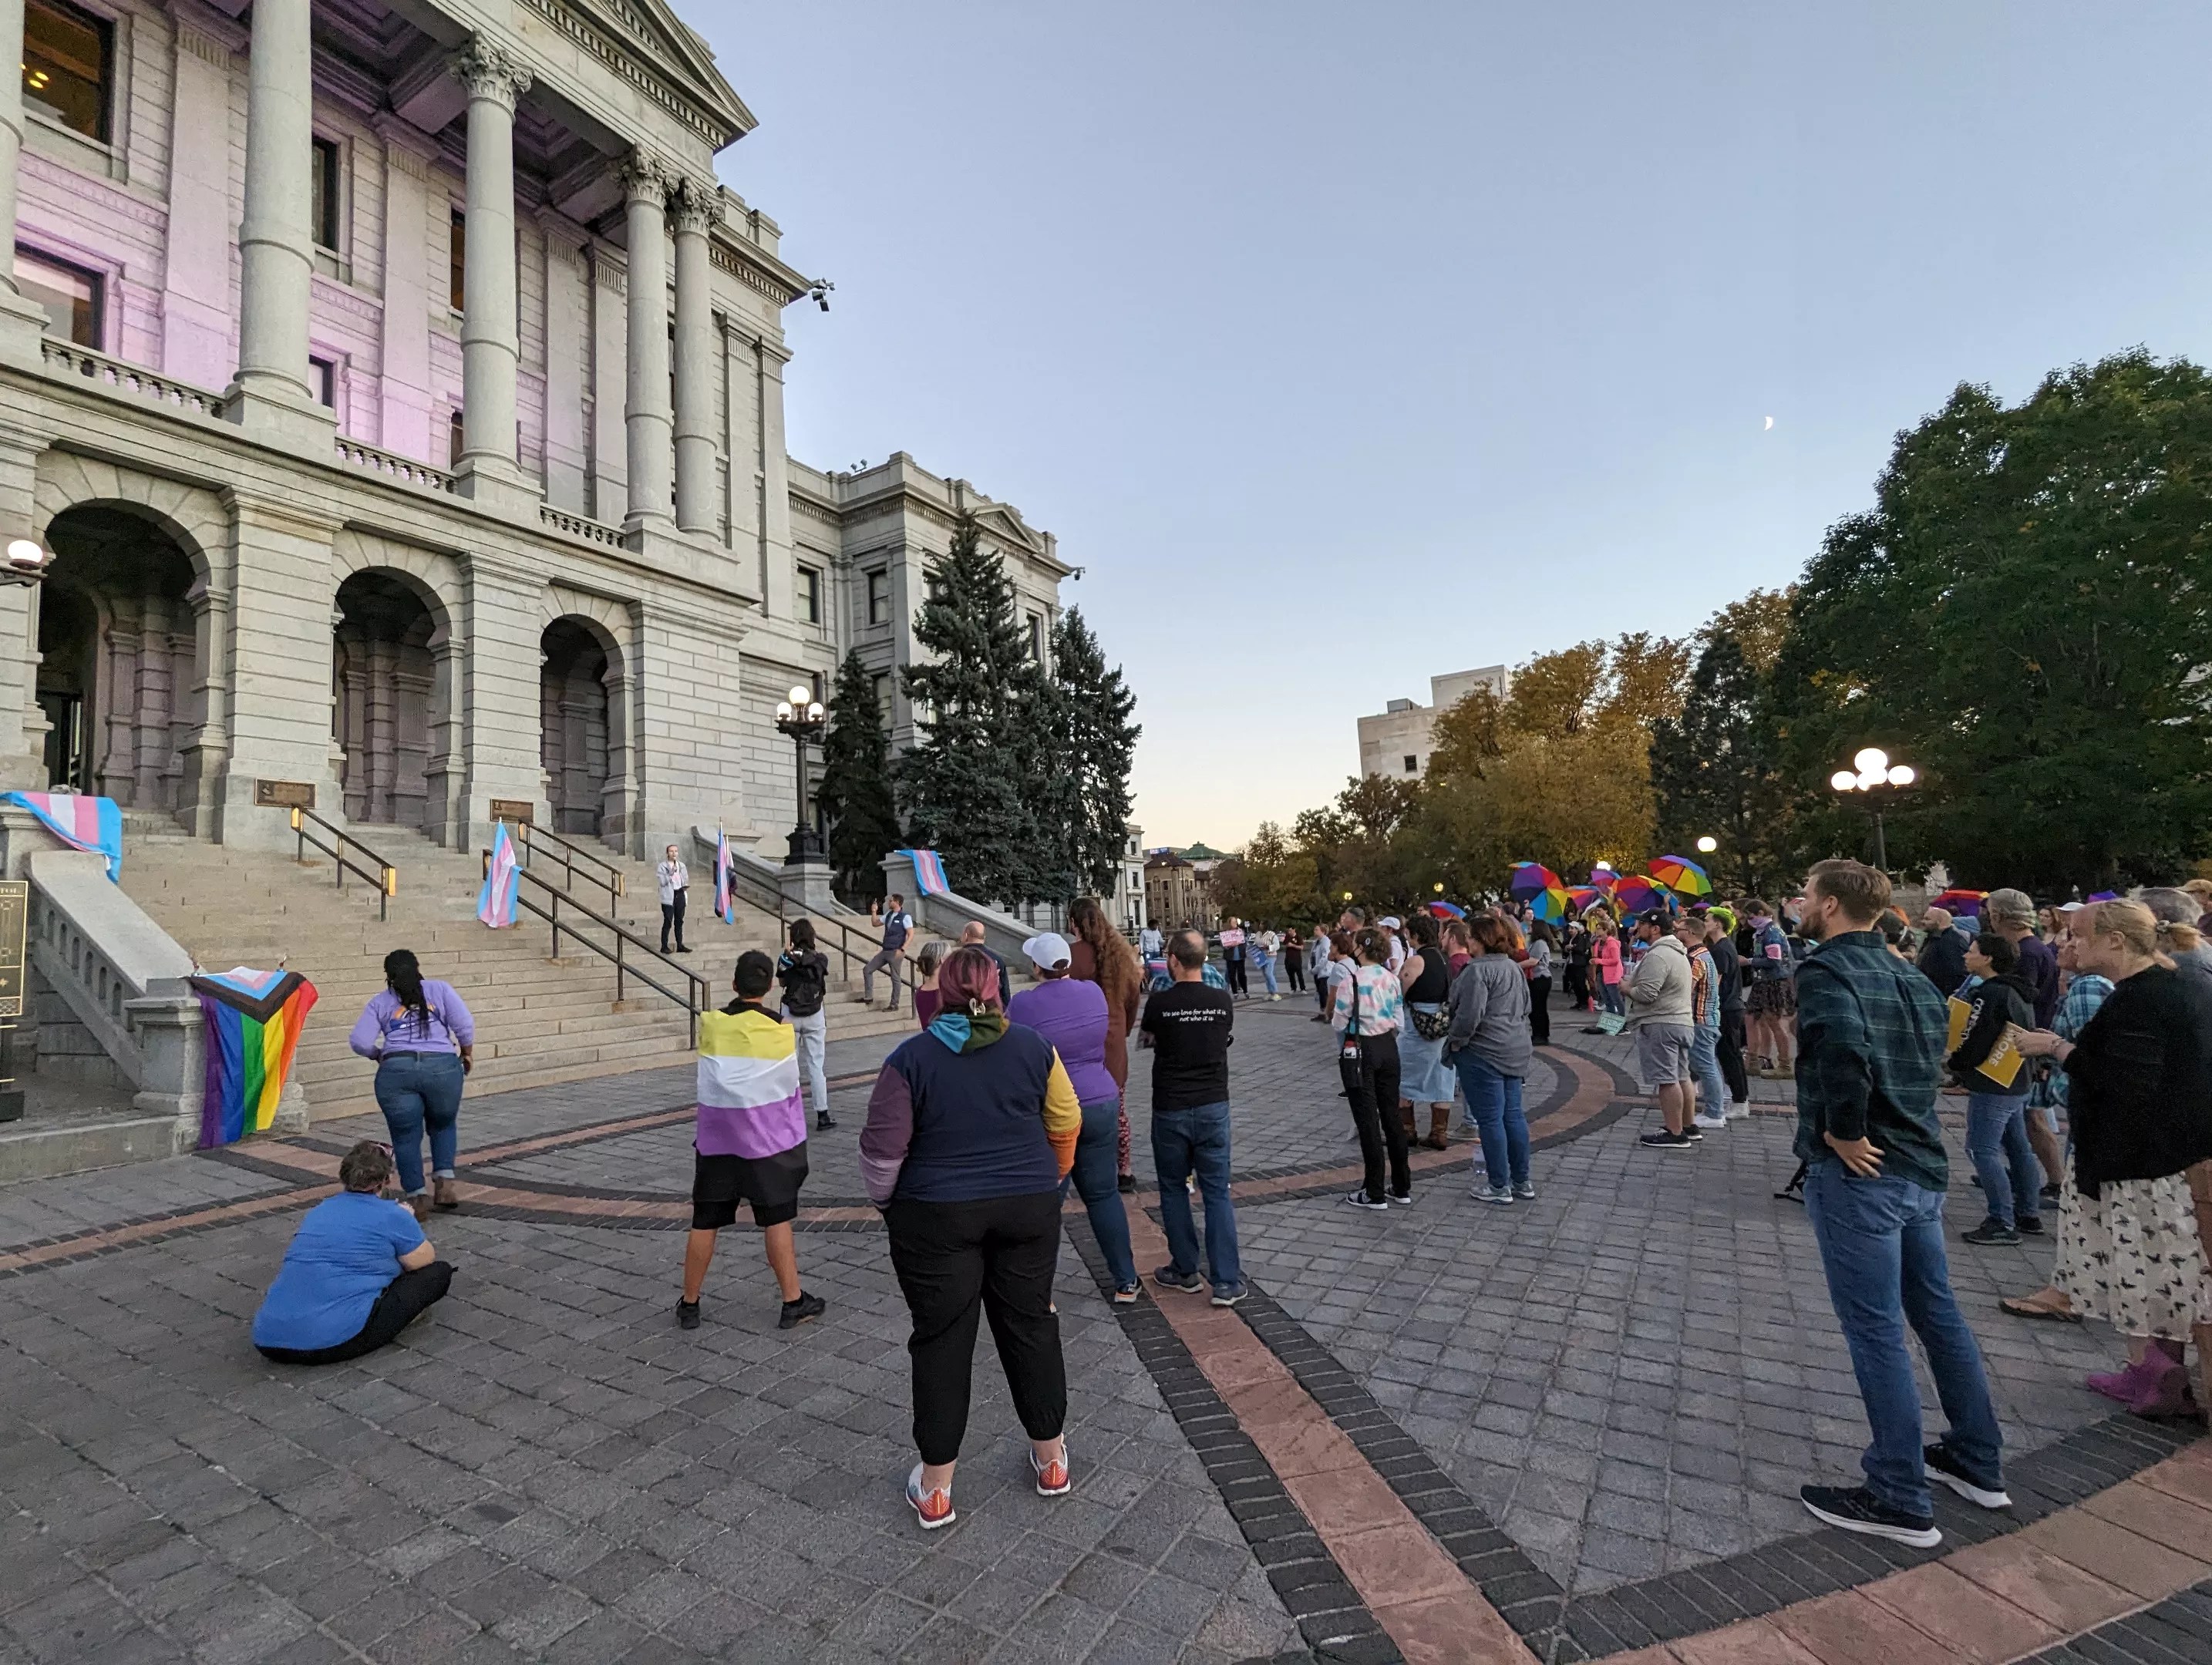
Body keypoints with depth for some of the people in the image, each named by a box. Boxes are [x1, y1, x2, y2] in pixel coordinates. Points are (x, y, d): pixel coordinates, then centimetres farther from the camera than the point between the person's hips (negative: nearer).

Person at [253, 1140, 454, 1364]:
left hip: (267, 1340, 6)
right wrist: (407, 1223, 32)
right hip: (337, 1340, -6)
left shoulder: (317, 1212, 20)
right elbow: (427, 1261, 17)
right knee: (440, 1272, 6)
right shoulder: (393, 1216, 2)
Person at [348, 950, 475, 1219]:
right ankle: (445, 1183, 9)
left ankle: (417, 1196, 11)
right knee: (443, 1125, 22)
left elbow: (359, 1042, 6)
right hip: (442, 1066, 0)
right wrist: (467, 1053, 16)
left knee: (405, 1136, 12)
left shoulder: (380, 1001, 16)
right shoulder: (439, 989, 13)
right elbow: (464, 1025, 2)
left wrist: (380, 1055, 24)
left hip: (396, 1071, 0)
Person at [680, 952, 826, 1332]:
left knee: (705, 1222, 11)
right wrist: (795, 1142, 11)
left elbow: (711, 1083, 1)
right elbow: (790, 1090, -2)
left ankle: (689, 1305, 23)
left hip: (715, 1139, 2)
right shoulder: (780, 1030, -11)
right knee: (777, 1219, 7)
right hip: (766, 1139, -2)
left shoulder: (709, 1025, -4)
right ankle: (793, 1303, 16)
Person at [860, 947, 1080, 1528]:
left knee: (942, 1339, 9)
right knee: (1030, 1325, 15)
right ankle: (1050, 1459, 30)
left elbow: (882, 1148, -10)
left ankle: (935, 1487, 19)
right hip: (1029, 1208, 2)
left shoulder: (911, 1057, -9)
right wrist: (1052, 1177, 19)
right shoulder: (1034, 1048, -4)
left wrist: (885, 1200, 7)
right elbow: (1066, 1124, 2)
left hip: (937, 1217, -2)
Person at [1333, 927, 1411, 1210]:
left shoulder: (1351, 977, -16)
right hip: (1388, 1048, 6)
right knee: (1391, 1115, 14)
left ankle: (1375, 1193, 10)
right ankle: (1402, 1187, 23)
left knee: (1367, 1120, 2)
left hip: (1359, 1050, -6)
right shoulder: (1392, 977, 2)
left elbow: (1339, 1022, -11)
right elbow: (1399, 1021, 7)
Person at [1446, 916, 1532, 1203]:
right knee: (1513, 1115, 14)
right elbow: (1525, 1007, 21)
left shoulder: (1477, 970, -18)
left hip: (1483, 1053, -9)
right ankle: (1522, 1182, 22)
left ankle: (1499, 1186, 7)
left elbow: (1470, 1015, -23)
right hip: (1516, 1050, 9)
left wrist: (1455, 1041, -10)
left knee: (1490, 1119, -1)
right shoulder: (1512, 967, 13)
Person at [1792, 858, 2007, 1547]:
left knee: (1876, 1331, 2)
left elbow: (1841, 1047, -35)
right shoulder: (1907, 973, 10)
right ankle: (1979, 1463, 36)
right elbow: (1935, 1051, 18)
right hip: (1921, 1165, 9)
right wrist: (1898, 1122, 11)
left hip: (1857, 1173, -9)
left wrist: (1845, 1132, -22)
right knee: (1937, 1312, 21)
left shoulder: (1825, 968, -17)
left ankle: (1901, 1501, 13)